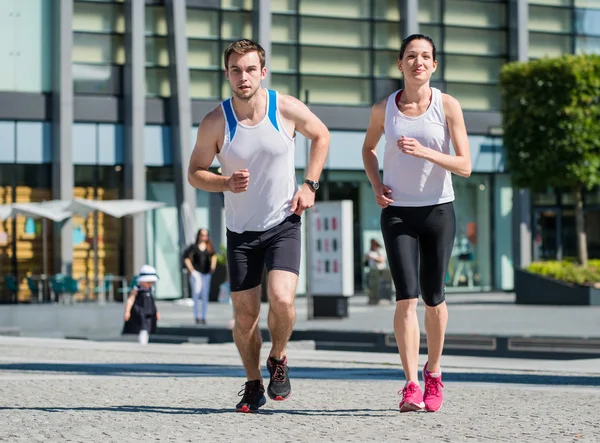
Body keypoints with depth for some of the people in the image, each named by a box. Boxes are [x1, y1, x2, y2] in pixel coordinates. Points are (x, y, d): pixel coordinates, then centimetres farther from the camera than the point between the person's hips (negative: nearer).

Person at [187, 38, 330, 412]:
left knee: (282, 300, -21)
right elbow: (195, 173, 0)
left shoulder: (288, 109, -10)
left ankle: (278, 359, 10)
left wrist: (309, 185, 1)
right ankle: (254, 385, 27)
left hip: (284, 223, -1)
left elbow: (321, 136, 10)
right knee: (245, 314, 4)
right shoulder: (215, 122, -10)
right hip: (241, 230, 1)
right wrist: (226, 183, -20)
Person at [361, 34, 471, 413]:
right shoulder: (383, 109, -1)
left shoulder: (448, 106, -6)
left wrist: (425, 152, -25)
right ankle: (412, 388, -16)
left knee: (433, 297, 8)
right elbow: (369, 148, 20)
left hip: (439, 211, 0)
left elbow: (465, 166, -10)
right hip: (398, 212, 0)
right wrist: (376, 184, 2)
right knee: (406, 297, -12)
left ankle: (433, 372, 30)